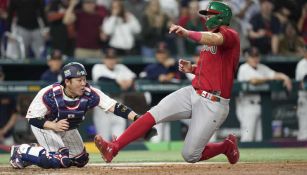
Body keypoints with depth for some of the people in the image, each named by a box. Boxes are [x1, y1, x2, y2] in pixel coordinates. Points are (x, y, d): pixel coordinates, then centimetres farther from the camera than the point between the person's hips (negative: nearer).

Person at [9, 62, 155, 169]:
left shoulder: (90, 94, -25)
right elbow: (32, 119, -26)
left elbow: (114, 107, -33)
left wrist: (137, 119, -45)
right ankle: (22, 152, -3)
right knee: (62, 160, -22)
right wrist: (54, 126, -40)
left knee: (81, 160, 12)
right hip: (44, 125, -6)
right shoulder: (49, 94, -34)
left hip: (68, 129, 6)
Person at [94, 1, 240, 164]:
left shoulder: (231, 35, -10)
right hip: (193, 93, 8)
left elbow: (214, 39, -34)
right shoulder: (208, 38, 19)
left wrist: (187, 33, -46)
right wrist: (192, 68, 9)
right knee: (154, 114, -13)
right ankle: (113, 148, -18)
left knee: (190, 155, -6)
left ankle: (227, 146, 21)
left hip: (212, 105, -8)